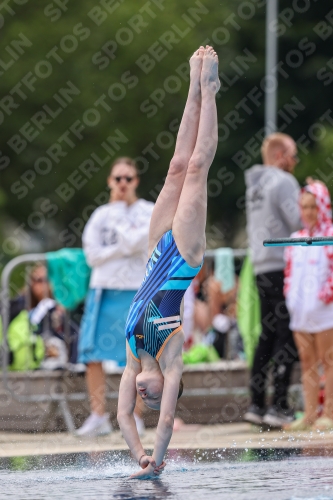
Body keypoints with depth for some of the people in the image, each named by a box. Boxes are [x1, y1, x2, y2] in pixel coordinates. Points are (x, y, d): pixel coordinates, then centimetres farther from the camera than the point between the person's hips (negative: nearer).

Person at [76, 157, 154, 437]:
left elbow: (136, 241, -14)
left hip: (138, 290, -2)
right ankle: (99, 417, 0)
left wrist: (120, 206, -4)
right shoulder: (101, 215, 10)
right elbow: (93, 254, 2)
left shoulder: (150, 212, 3)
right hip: (104, 289, 2)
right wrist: (124, 248, -9)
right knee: (92, 354, -5)